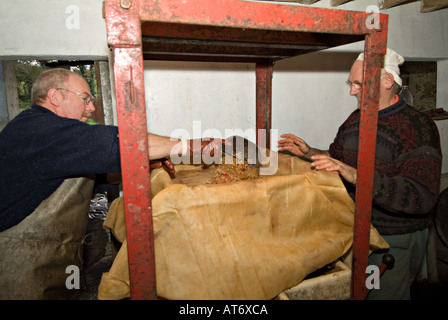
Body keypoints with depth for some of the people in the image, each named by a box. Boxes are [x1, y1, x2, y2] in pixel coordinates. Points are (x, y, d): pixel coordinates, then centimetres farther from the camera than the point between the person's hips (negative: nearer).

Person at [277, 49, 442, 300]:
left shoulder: (418, 127, -18)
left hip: (396, 241, -6)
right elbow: (337, 156, 19)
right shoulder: (356, 118, 3)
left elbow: (422, 197, -29)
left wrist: (355, 175, -37)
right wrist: (308, 152, 2)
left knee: (384, 294, 12)